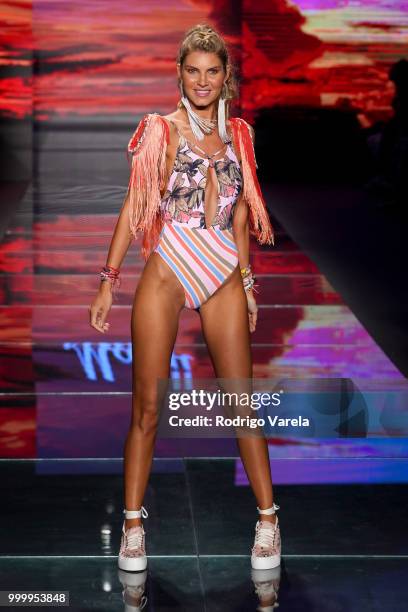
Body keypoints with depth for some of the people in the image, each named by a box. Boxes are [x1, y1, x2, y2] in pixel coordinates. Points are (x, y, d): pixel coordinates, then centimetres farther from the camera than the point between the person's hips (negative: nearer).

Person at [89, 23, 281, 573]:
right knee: (147, 406, -1)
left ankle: (268, 517, 13)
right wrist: (108, 280, -6)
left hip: (224, 279, 3)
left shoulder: (238, 134, 10)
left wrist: (248, 281, 15)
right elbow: (134, 206, -2)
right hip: (165, 275, -2)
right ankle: (133, 523, 10)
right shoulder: (160, 130, 0)